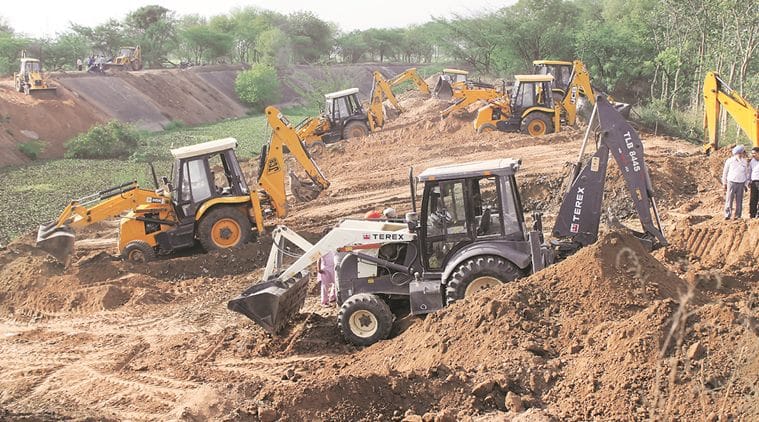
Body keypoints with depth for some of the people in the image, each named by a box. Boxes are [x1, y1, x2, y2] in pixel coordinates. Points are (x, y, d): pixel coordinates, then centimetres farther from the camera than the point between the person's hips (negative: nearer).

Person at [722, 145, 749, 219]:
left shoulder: (744, 162, 10)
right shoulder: (729, 161, 1)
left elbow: (746, 173, 16)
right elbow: (725, 172, 7)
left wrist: (746, 184, 11)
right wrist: (724, 183, 5)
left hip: (741, 184, 3)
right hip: (731, 182, -3)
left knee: (739, 201, 3)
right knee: (729, 200, -7)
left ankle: (737, 215, 9)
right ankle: (727, 215, -6)